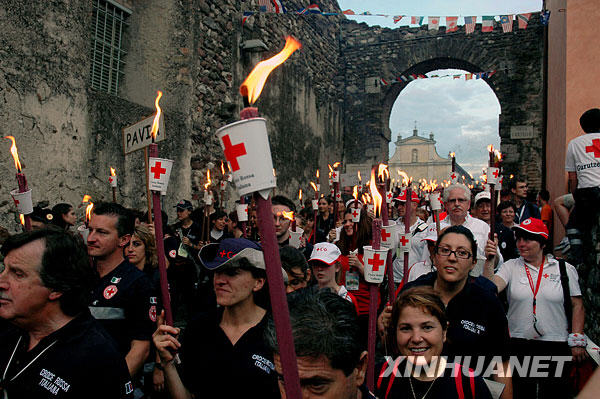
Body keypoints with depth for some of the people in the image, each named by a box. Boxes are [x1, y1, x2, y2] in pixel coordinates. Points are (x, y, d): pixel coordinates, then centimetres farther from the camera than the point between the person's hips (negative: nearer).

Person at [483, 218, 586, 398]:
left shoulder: (565, 269, 3)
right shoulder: (510, 267, 2)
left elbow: (577, 305, 5)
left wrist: (577, 341, 0)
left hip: (557, 345, 0)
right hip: (519, 344, 0)